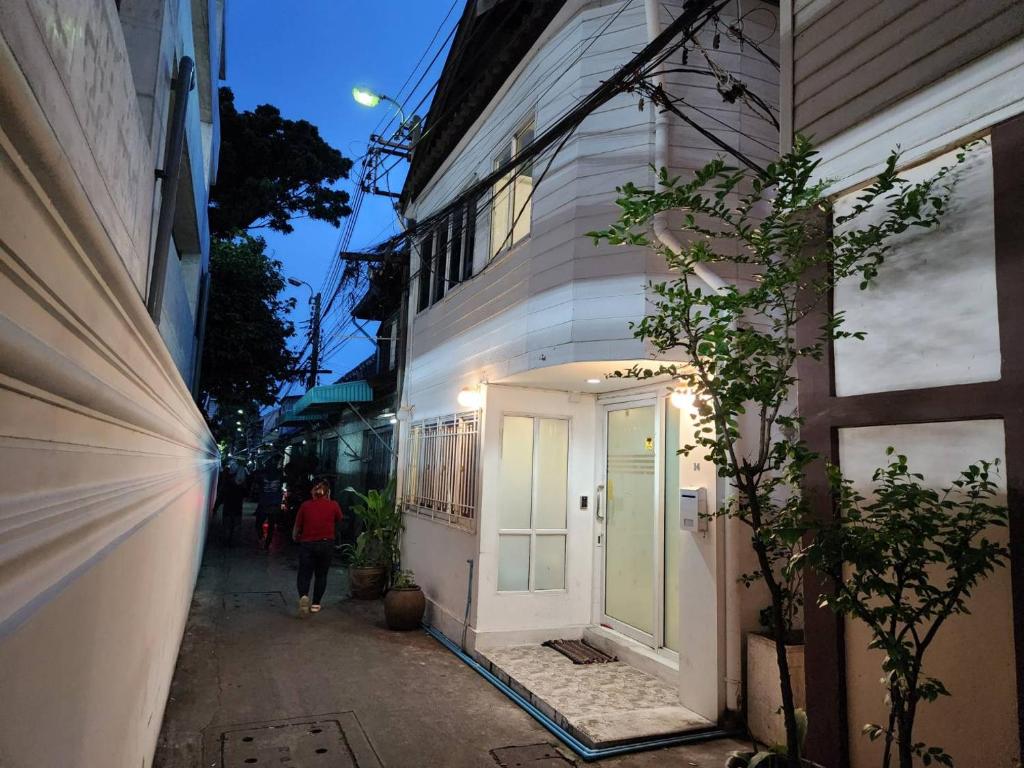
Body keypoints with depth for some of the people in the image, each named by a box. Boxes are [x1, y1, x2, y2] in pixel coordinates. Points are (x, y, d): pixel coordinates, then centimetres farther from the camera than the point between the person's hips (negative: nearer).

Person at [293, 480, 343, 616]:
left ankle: (303, 596, -19)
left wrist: (296, 537, 25)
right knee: (321, 575, 16)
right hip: (326, 544, 0)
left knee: (304, 574, 7)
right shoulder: (333, 505, -3)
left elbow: (297, 527, 4)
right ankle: (315, 604, 19)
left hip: (307, 544, 0)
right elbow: (339, 520, 17)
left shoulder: (305, 505, -2)